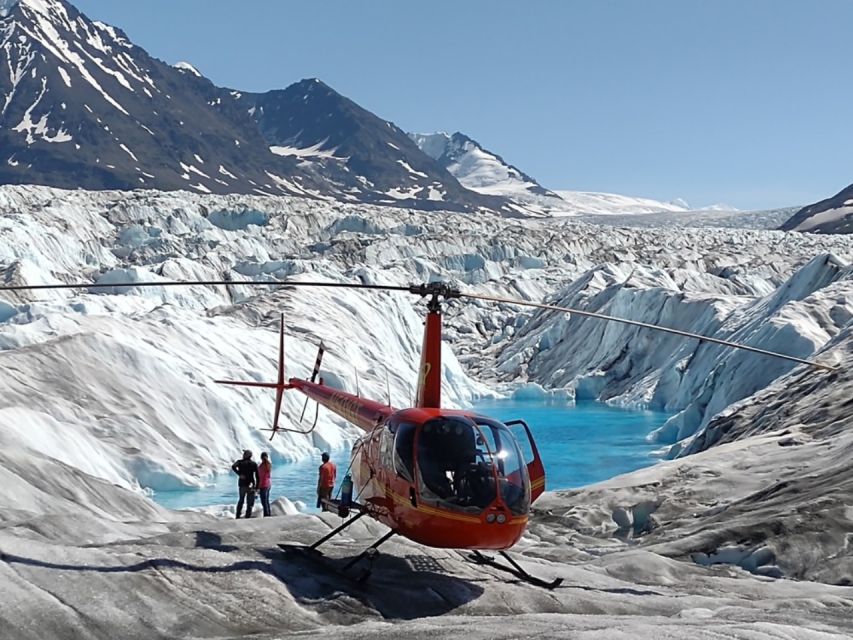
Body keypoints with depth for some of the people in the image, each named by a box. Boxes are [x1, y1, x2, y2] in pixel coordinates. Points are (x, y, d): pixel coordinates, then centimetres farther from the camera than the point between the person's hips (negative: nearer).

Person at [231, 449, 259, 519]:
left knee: (241, 500, 20)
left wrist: (239, 474, -19)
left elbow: (233, 467, -20)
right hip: (250, 485, -1)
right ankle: (248, 517, -5)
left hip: (242, 484, 1)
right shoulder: (254, 464, 2)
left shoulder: (240, 462, 1)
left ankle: (238, 515, 18)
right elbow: (257, 476, -3)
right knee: (250, 503, 3)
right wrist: (257, 487, -1)